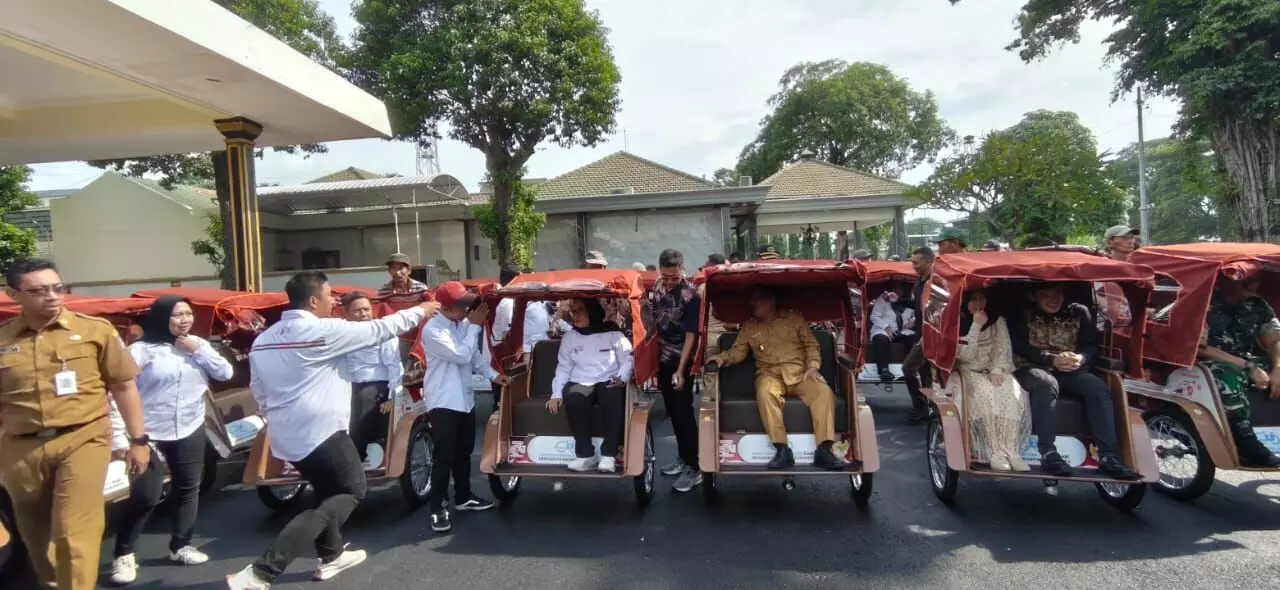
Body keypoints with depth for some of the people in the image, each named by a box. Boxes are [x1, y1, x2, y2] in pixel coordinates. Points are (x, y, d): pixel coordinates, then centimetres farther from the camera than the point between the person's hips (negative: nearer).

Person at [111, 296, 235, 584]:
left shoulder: (199, 344, 7)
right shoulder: (142, 349, -9)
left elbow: (226, 373, 1)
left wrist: (199, 351, -10)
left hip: (191, 432, 5)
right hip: (150, 434, -5)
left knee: (188, 489, 12)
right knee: (144, 497, -4)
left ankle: (180, 546, 27)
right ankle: (123, 555, 15)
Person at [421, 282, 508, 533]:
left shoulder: (463, 324, 6)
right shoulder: (433, 330, -18)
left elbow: (475, 355, 13)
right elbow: (462, 355, -23)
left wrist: (492, 374, 0)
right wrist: (475, 326, -16)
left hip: (465, 399, 8)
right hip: (443, 402, -8)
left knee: (464, 452, 18)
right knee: (444, 457, -5)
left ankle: (463, 498, 33)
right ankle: (437, 509, 6)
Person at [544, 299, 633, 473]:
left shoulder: (612, 332, 3)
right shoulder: (569, 337, 12)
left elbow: (627, 360, 2)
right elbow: (563, 368, 11)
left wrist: (622, 378, -17)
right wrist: (556, 394, -1)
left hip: (609, 382, -2)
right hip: (580, 383, 2)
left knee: (614, 399, -37)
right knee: (573, 399, -34)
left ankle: (608, 454, -27)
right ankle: (586, 455, -26)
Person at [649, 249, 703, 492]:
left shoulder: (691, 296, -20)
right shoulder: (658, 286, 0)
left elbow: (691, 335, -19)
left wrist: (680, 370, -22)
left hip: (681, 361, -7)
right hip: (663, 358, 7)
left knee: (684, 412, -4)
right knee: (672, 410, 14)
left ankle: (694, 468, 4)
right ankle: (683, 456, 28)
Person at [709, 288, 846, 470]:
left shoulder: (795, 319, 13)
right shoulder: (749, 327, 17)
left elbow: (811, 345, 11)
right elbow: (738, 351, 10)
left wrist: (812, 367, -5)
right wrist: (723, 357, -11)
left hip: (800, 372, 0)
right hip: (770, 374, 0)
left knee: (823, 391, -30)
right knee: (765, 393, -37)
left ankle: (824, 450, -31)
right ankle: (782, 450, -37)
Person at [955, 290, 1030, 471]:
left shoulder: (998, 321, 6)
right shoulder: (959, 323, -4)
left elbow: (1003, 348, -1)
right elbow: (965, 355, -15)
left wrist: (997, 370, -18)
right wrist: (976, 325, -20)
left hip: (994, 371, 3)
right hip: (970, 372, -3)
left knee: (1012, 393, -30)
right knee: (985, 394, -35)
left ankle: (1011, 451, -29)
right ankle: (995, 453, -32)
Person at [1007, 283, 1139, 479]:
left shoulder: (1079, 313, 9)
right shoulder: (1022, 315, 0)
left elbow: (1092, 346, 4)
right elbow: (1021, 348, -9)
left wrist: (1080, 358, -20)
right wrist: (1052, 359, -24)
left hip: (1069, 370, 4)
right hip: (1032, 368, -4)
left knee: (1098, 387, -26)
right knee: (1047, 384, -38)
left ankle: (1108, 455, -27)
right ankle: (1048, 452, -40)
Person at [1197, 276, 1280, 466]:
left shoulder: (1257, 305, 6)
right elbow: (1200, 348, -19)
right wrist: (1248, 366, -24)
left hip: (1246, 363, 7)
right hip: (1208, 365, -6)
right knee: (1230, 376, -37)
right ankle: (1247, 447, -39)